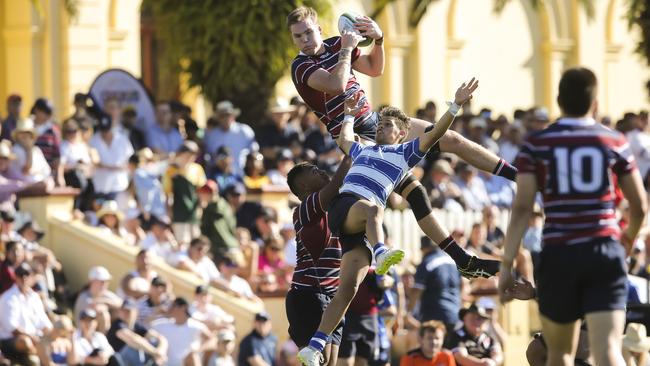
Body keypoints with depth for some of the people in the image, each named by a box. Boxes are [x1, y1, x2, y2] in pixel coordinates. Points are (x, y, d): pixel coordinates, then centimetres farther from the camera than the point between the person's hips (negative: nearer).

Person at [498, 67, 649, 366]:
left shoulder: (536, 144, 2)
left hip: (558, 254, 1)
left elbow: (522, 208, -5)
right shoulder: (614, 143, 5)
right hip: (605, 251, -1)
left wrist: (507, 264, -3)